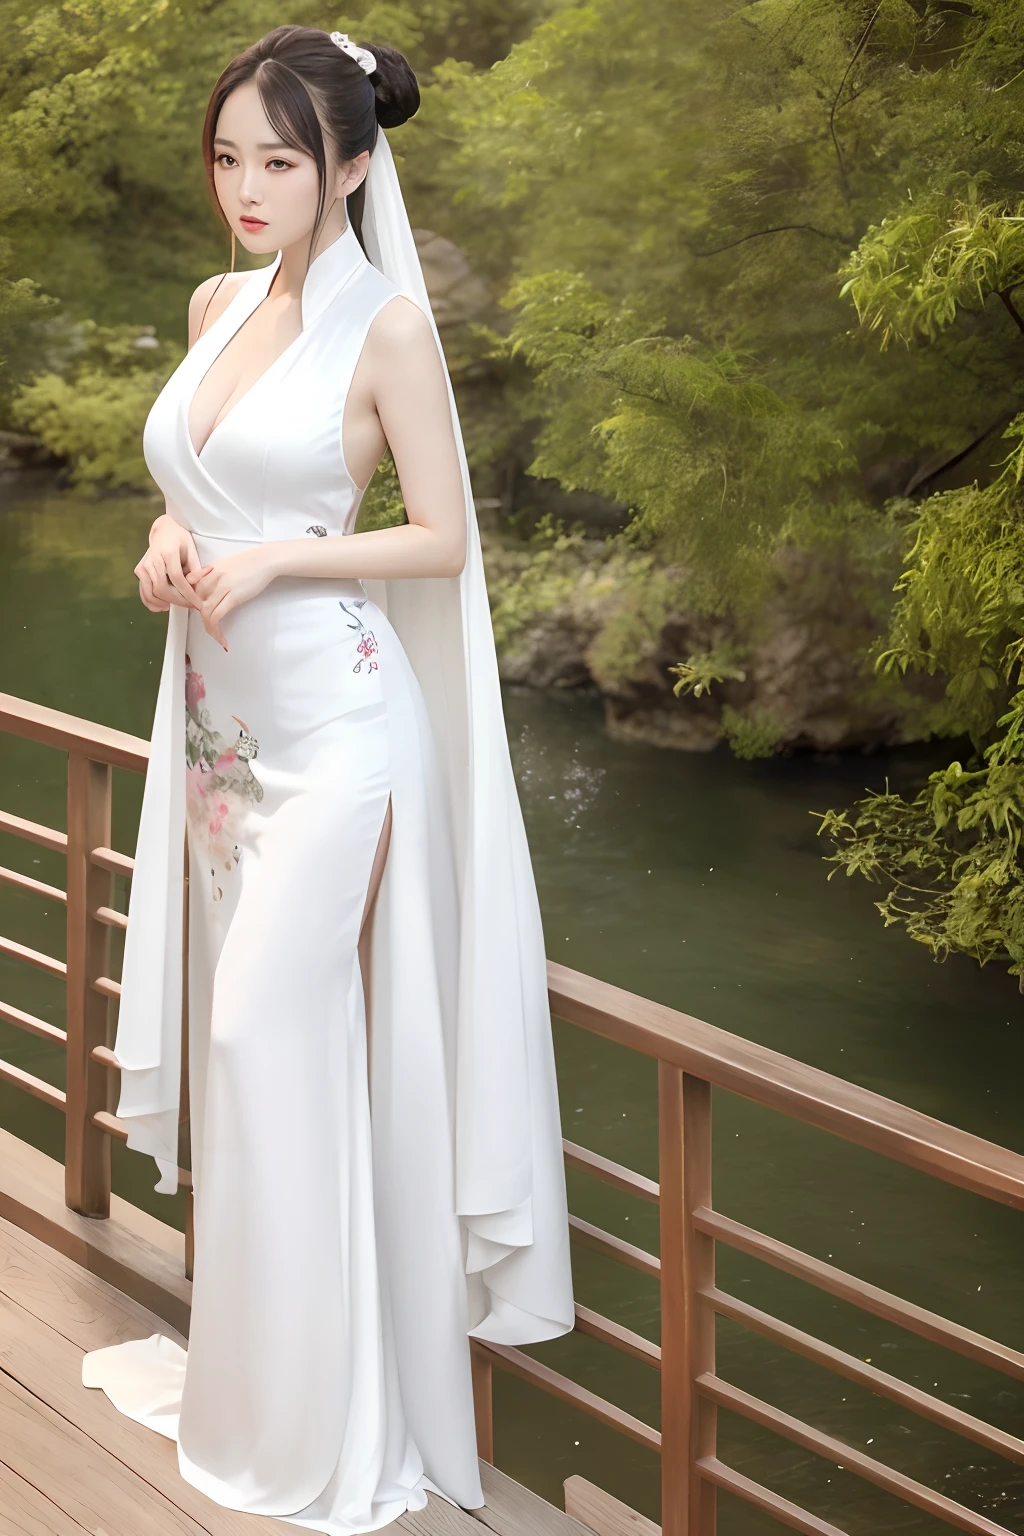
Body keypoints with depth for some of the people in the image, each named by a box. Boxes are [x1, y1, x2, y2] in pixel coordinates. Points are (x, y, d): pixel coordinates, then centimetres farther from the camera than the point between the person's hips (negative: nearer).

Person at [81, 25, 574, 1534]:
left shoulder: (388, 324, -9)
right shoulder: (217, 304, 10)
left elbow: (442, 537, -8)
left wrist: (271, 561, -16)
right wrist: (169, 542, 1)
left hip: (333, 716, -7)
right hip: (222, 712, 7)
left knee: (267, 1027, -7)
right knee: (259, 1034, 12)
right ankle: (247, 1362, 25)